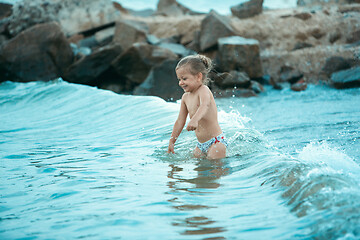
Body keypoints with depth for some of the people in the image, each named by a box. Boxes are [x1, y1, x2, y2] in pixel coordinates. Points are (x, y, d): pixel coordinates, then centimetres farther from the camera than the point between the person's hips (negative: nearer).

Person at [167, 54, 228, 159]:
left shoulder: (203, 90, -14)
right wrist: (172, 141, 15)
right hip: (201, 145, 8)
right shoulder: (185, 97, 8)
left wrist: (194, 120, -57)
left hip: (216, 142, -8)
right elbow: (180, 121, 15)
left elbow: (205, 105, -38)